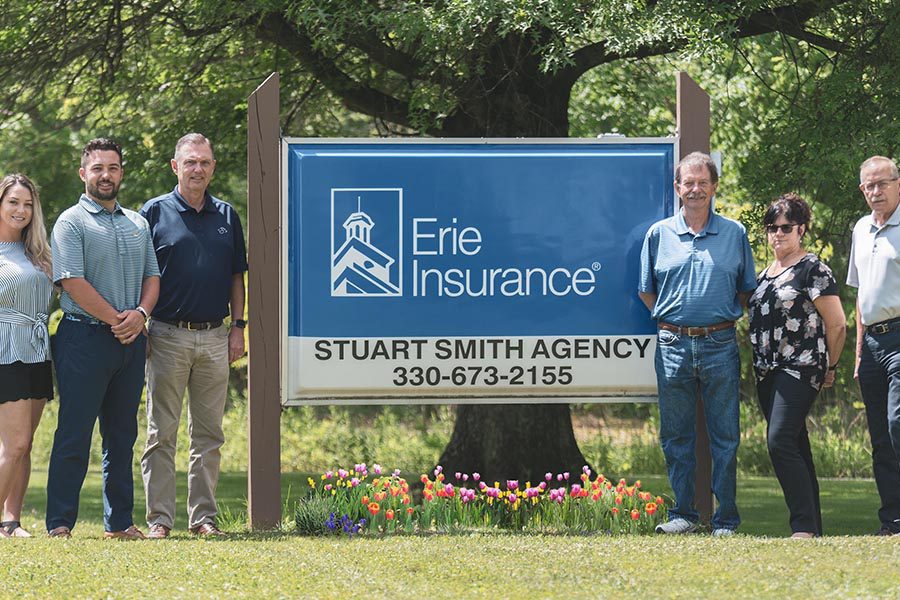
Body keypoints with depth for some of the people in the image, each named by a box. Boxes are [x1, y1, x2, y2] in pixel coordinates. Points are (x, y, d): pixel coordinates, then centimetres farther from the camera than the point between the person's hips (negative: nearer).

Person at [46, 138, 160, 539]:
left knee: (122, 435, 9)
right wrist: (115, 320, -13)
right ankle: (60, 524, -5)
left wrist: (140, 313, -5)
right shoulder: (71, 222, -2)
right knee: (74, 434, -7)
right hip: (85, 337, -6)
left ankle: (120, 522, 13)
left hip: (130, 340, 6)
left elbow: (152, 276, 15)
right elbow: (72, 281, -12)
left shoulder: (138, 224, 17)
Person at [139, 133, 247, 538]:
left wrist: (237, 327, 8)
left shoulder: (226, 216, 12)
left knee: (209, 434, 6)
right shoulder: (154, 213, 1)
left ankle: (204, 516, 11)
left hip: (214, 338, 4)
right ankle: (159, 518, 1)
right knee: (161, 432, -1)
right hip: (168, 336, -4)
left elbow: (236, 277, 16)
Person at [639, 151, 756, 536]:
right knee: (676, 436, 5)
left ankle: (726, 519, 5)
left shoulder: (734, 234, 6)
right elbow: (646, 290, 15)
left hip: (720, 345, -1)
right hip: (673, 345, 1)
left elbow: (747, 288, 13)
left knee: (725, 436, 0)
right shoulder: (659, 234, 8)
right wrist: (670, 320, 6)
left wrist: (725, 318, 3)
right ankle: (683, 514, 13)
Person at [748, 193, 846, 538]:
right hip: (768, 373, 8)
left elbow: (837, 325, -5)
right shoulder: (765, 275, 18)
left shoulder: (812, 269, -5)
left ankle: (805, 526, -22)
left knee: (780, 442, -20)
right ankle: (812, 528, 11)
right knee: (795, 448, 8)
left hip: (800, 369, -8)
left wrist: (829, 368, 4)